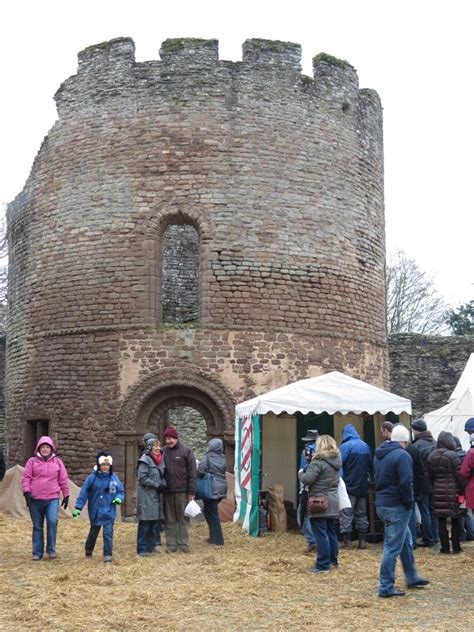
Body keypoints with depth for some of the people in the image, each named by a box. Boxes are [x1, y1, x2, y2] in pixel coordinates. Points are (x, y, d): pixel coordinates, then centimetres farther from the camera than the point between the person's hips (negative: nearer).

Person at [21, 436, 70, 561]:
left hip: (53, 499, 0)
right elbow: (26, 478, 2)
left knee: (52, 522, -18)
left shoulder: (57, 462, 8)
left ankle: (51, 549, -3)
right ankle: (37, 553, 16)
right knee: (37, 526, 7)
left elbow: (63, 480, 12)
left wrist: (66, 495, 12)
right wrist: (26, 492, -10)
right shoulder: (32, 461, 5)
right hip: (35, 499, 0)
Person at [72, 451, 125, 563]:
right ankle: (88, 550, 42)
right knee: (93, 532, 18)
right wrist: (78, 507, -11)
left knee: (108, 533, -8)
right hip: (95, 512, 0)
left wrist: (119, 498, -16)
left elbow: (121, 491, 6)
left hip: (109, 512, 0)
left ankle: (108, 555, 1)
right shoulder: (92, 478, -8)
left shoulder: (114, 477, -3)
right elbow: (83, 493, -7)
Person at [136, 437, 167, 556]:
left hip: (157, 496, 7)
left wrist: (163, 484, 0)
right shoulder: (145, 460, -11)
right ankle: (142, 549, 4)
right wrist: (157, 485, -16)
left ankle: (152, 546, 20)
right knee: (145, 523, -3)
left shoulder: (160, 460, 11)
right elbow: (142, 478, -17)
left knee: (156, 522, 10)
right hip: (146, 496, -7)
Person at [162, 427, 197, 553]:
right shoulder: (164, 452, 5)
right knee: (170, 520, 7)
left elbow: (192, 473, -4)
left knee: (183, 519, 4)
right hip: (168, 492, 3)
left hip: (182, 492, -3)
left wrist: (191, 492, -7)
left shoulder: (186, 451, -3)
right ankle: (171, 545, 13)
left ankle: (183, 544, 10)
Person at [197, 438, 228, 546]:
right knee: (209, 511, 20)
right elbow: (224, 472, 11)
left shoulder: (207, 457, -11)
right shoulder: (223, 458, 8)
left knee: (212, 514, 1)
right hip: (222, 488, 7)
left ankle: (217, 540, 3)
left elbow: (200, 471, -17)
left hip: (212, 489, -7)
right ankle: (214, 536, 24)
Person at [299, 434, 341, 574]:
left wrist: (301, 473, -1)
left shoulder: (318, 461, -17)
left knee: (321, 534, -4)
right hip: (333, 503, 8)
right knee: (331, 532, 18)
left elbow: (307, 479, -21)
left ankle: (323, 565, -2)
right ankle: (332, 561, 27)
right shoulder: (337, 460, 9)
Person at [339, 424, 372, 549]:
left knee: (346, 513, -1)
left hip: (349, 485, -6)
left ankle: (347, 540, -4)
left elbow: (339, 464, -16)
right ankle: (362, 540, 12)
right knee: (361, 513, 13)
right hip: (362, 486, 6)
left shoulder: (345, 446, -11)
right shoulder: (365, 446, 8)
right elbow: (370, 465, 15)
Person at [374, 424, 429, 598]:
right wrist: (409, 502, -9)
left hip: (381, 503, 9)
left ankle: (412, 578, 32)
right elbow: (406, 483, -23)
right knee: (393, 547, -3)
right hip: (396, 506, -9)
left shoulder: (379, 455, 12)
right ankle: (386, 587, 2)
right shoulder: (402, 455, -17)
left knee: (406, 540, 22)